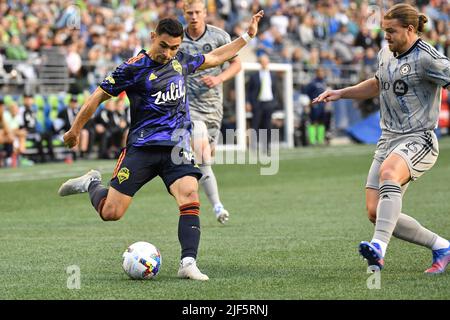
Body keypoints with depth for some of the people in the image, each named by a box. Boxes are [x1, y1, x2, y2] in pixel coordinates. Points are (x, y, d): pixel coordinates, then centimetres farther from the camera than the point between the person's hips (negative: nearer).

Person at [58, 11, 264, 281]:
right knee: (110, 213, -4)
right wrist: (75, 130, 6)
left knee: (190, 197, -23)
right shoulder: (134, 68, -8)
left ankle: (188, 264, -26)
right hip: (142, 147, -4)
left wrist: (247, 37, 29)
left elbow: (214, 58, 29)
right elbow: (99, 96, 0)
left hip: (177, 148, 4)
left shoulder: (181, 61, 10)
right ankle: (92, 184, 28)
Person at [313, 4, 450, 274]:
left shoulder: (426, 58, -12)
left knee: (389, 173, -40)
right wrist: (340, 94, 24)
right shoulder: (386, 54, 13)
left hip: (418, 140, -8)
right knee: (375, 212, -3)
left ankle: (379, 247, -52)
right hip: (389, 139, 8)